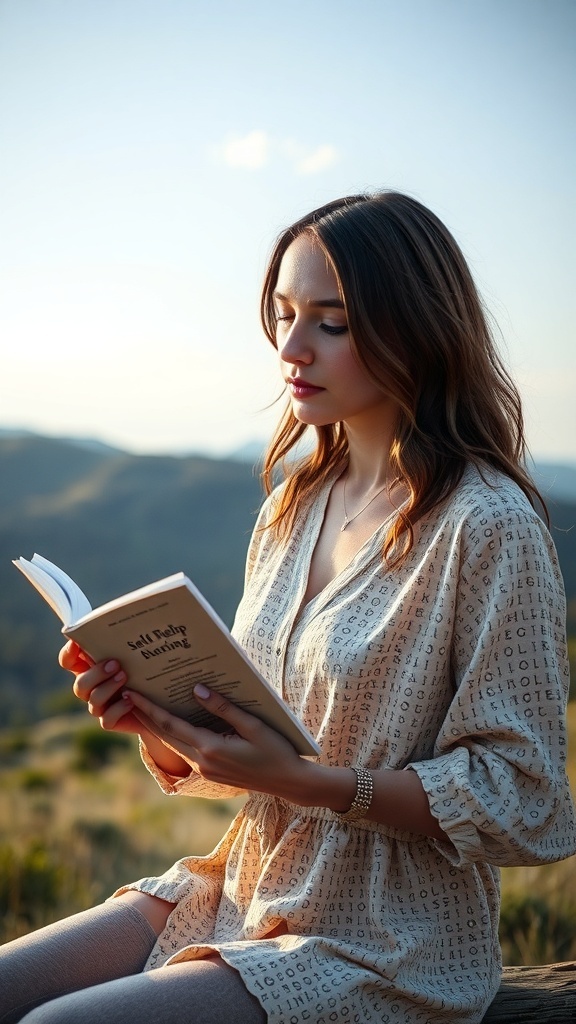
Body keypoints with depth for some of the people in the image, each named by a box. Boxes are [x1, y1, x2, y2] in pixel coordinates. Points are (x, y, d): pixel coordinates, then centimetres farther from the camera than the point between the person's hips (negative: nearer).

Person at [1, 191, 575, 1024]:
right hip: (243, 893, 7)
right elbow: (239, 758, 12)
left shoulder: (487, 525, -15)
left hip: (382, 948, -7)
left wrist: (295, 778, -24)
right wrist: (153, 718, -10)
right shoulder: (293, 506, 8)